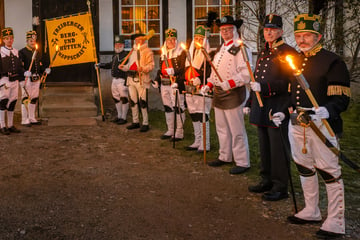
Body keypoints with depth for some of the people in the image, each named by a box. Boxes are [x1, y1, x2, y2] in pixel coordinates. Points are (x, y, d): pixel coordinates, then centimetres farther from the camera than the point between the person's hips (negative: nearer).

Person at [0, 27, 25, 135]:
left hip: (15, 79, 6)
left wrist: (25, 72, 4)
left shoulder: (16, 52, 14)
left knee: (13, 102, 9)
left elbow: (19, 65, 18)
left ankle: (10, 125, 18)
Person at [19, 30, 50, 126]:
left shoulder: (37, 52, 17)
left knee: (34, 99, 11)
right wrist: (24, 72, -30)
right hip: (26, 79, -7)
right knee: (25, 99, -5)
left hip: (36, 79, 7)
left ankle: (32, 118, 21)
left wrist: (45, 69, 3)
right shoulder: (22, 52, -5)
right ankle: (25, 120, 1)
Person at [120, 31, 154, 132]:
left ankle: (145, 123, 0)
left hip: (141, 79, -7)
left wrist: (143, 68, -26)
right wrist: (124, 67, 8)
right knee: (132, 101, 10)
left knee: (142, 102, -7)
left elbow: (151, 65, -9)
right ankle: (135, 122, 22)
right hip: (131, 78, 7)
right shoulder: (133, 51, 20)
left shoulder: (148, 51, -2)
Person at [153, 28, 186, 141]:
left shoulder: (181, 52, -2)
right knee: (167, 107, 13)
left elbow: (183, 68, -11)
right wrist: (157, 80, 16)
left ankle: (179, 133, 1)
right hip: (164, 84, 7)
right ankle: (170, 130, 24)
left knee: (178, 107, -5)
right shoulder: (163, 52, 18)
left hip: (176, 83, -7)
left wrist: (174, 71, -27)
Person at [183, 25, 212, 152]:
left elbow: (209, 72, -17)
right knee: (194, 115, 14)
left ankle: (205, 145, 4)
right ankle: (197, 142, 26)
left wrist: (200, 79, -31)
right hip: (190, 89, 8)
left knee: (203, 116, -4)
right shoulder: (190, 53, 15)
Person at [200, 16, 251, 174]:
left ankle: (242, 162, 7)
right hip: (218, 94, 9)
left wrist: (230, 83, -29)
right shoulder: (221, 49, 17)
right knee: (222, 128, 18)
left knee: (236, 130, -3)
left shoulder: (240, 48, -11)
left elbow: (246, 74, -19)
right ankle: (225, 157, 32)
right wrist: (209, 85, 10)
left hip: (233, 94, -9)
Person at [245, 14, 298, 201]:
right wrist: (250, 103, 22)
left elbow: (290, 83, -17)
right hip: (261, 108, 8)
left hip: (278, 109, -8)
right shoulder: (263, 53, 17)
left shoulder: (288, 53, -8)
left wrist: (264, 87, -24)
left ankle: (280, 187, 9)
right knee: (264, 147, 15)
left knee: (278, 148, -1)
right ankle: (267, 180, 28)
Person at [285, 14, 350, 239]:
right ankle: (311, 212, 33)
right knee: (304, 168, 17)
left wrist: (325, 111, -32)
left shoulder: (333, 62, -9)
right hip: (297, 124, 8)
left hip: (322, 125, -8)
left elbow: (341, 100, -14)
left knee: (329, 171, -2)